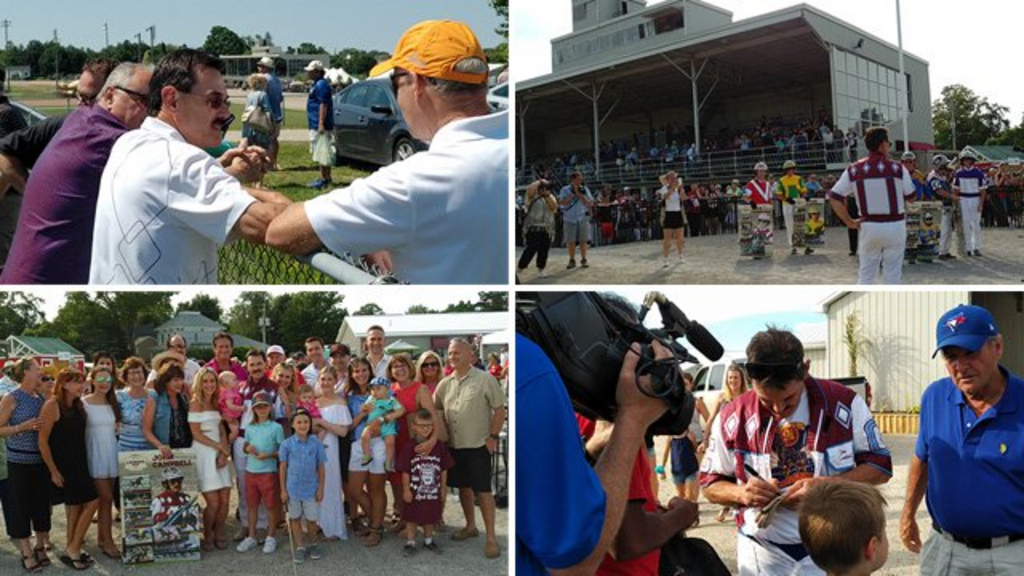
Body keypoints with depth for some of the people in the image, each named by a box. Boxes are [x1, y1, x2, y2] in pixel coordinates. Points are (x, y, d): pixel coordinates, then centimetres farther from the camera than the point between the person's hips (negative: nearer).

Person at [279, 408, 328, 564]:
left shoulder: (316, 443, -7)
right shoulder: (287, 444, -8)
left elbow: (321, 467, -1)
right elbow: (282, 467, -1)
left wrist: (321, 488, -2)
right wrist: (283, 490, -2)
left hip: (311, 489, 0)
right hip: (293, 489, 0)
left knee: (312, 520, 8)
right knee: (295, 518, 12)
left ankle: (313, 544, 31)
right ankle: (300, 547, 26)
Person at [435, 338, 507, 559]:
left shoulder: (485, 379, -9)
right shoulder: (445, 384, 7)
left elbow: (499, 409, -7)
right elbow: (437, 410, 16)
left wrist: (493, 436, -11)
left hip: (478, 445, -5)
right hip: (454, 445, 6)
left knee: (483, 490, -4)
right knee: (463, 487, 16)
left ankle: (491, 537, 3)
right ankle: (470, 526, 32)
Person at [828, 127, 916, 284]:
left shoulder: (854, 170, -2)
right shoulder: (897, 168, -7)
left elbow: (834, 197, -5)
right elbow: (910, 196, 3)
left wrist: (849, 222, 1)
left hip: (869, 227, 2)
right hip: (894, 226, -2)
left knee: (865, 275, 10)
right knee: (892, 276, 6)